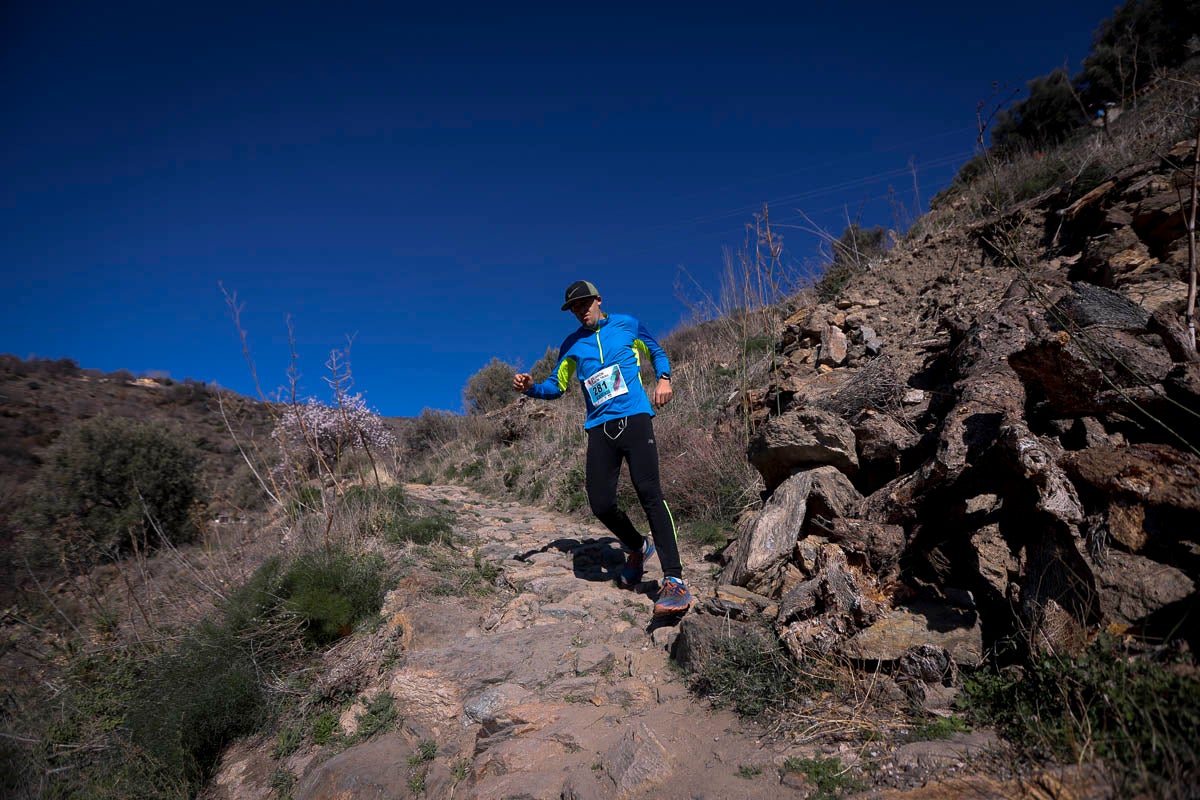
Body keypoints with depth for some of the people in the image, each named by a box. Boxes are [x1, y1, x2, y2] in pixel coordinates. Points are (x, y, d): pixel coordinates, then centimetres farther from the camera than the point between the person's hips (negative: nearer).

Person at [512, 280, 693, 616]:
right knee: (601, 504, -7)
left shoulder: (627, 325, 12)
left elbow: (656, 352, 24)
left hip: (634, 418, -3)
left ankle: (674, 581, -19)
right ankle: (638, 548, 24)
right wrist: (531, 387, 0)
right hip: (600, 428, 3)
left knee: (648, 493, -19)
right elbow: (556, 386, 21)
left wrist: (664, 379, 3)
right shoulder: (572, 345, 17)